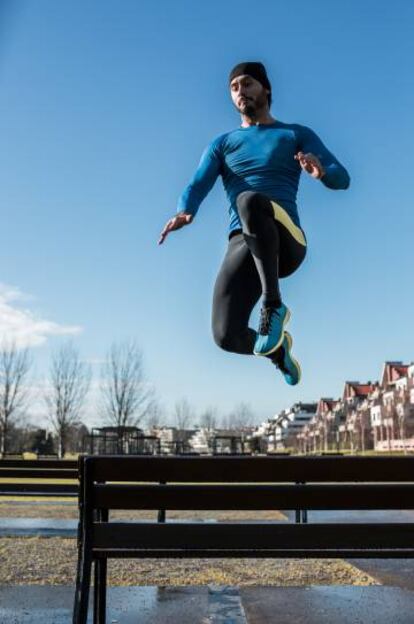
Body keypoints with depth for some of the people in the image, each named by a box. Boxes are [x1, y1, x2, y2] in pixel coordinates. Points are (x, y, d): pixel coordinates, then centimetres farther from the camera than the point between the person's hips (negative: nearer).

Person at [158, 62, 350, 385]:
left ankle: (273, 304, -28)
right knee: (226, 336, -16)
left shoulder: (297, 135, 18)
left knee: (249, 200, -36)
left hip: (287, 242, -3)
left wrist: (321, 171, -21)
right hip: (243, 245, 3)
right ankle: (277, 349, 20)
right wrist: (184, 213, -19)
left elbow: (341, 179, 4)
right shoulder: (222, 144, 24)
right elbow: (197, 185, 5)